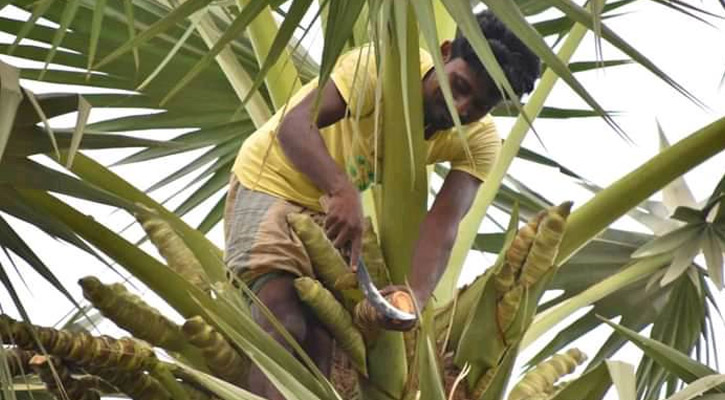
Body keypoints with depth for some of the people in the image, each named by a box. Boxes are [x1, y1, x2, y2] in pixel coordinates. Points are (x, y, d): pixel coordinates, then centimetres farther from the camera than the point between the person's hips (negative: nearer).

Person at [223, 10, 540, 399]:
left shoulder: (480, 141, -14)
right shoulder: (384, 67, -28)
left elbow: (443, 224, -27)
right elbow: (293, 126, -36)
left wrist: (417, 294, -45)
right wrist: (343, 190, -53)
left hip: (331, 206, 5)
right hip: (272, 180, -5)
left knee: (325, 332, -10)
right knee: (283, 322, -22)